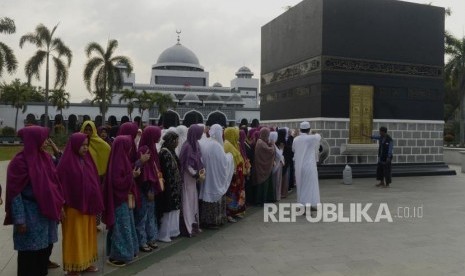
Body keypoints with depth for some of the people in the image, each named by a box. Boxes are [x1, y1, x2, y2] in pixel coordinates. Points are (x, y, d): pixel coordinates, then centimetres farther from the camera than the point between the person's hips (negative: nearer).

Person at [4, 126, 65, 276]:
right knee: (30, 253, 7)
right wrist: (19, 220, -16)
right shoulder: (20, 161, -16)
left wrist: (60, 205, 11)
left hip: (47, 211, 7)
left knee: (46, 248, 17)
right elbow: (15, 193, -15)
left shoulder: (45, 157, 4)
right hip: (30, 214, -7)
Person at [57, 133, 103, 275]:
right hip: (73, 207, -7)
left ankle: (85, 263, 30)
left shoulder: (87, 159, 6)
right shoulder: (66, 163, -14)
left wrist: (95, 203, 8)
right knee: (75, 237, 5)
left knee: (87, 235, 16)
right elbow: (61, 184, -15)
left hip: (88, 205, 7)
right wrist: (62, 206, -15)